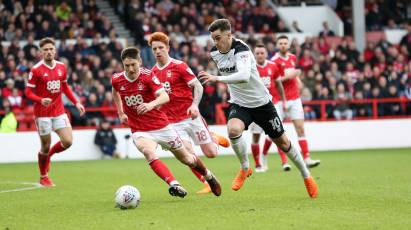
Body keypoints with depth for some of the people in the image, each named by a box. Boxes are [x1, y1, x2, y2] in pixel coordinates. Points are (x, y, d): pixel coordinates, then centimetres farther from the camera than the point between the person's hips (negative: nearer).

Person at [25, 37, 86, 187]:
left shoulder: (61, 67, 5)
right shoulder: (36, 70, -11)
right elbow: (28, 92, -9)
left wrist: (76, 103, 11)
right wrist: (41, 100, -27)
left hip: (59, 111, 4)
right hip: (42, 113, -4)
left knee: (68, 141, -7)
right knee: (45, 146, 2)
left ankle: (48, 155, 25)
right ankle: (43, 177, 23)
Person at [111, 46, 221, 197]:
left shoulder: (148, 76, -16)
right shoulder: (117, 80, -6)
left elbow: (165, 97, -30)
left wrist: (151, 104, -48)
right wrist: (121, 113, 18)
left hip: (161, 127, -1)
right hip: (140, 131, 1)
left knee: (186, 159, 14)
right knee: (148, 152, -34)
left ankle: (208, 176, 43)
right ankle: (174, 185, -40)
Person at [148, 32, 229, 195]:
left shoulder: (179, 66, -6)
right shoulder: (152, 73, 7)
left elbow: (198, 87, -10)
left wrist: (194, 104, -26)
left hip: (190, 117, -3)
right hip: (173, 122, 3)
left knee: (211, 153, -1)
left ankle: (215, 138, 35)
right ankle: (208, 184, 1)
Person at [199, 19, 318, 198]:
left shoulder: (241, 49, -26)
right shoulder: (214, 52, -4)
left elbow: (244, 76, -44)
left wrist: (217, 79, -51)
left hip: (261, 102, -4)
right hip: (239, 104, 4)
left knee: (282, 142, 7)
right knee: (233, 130, -29)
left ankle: (306, 176, 28)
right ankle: (245, 168, -5)